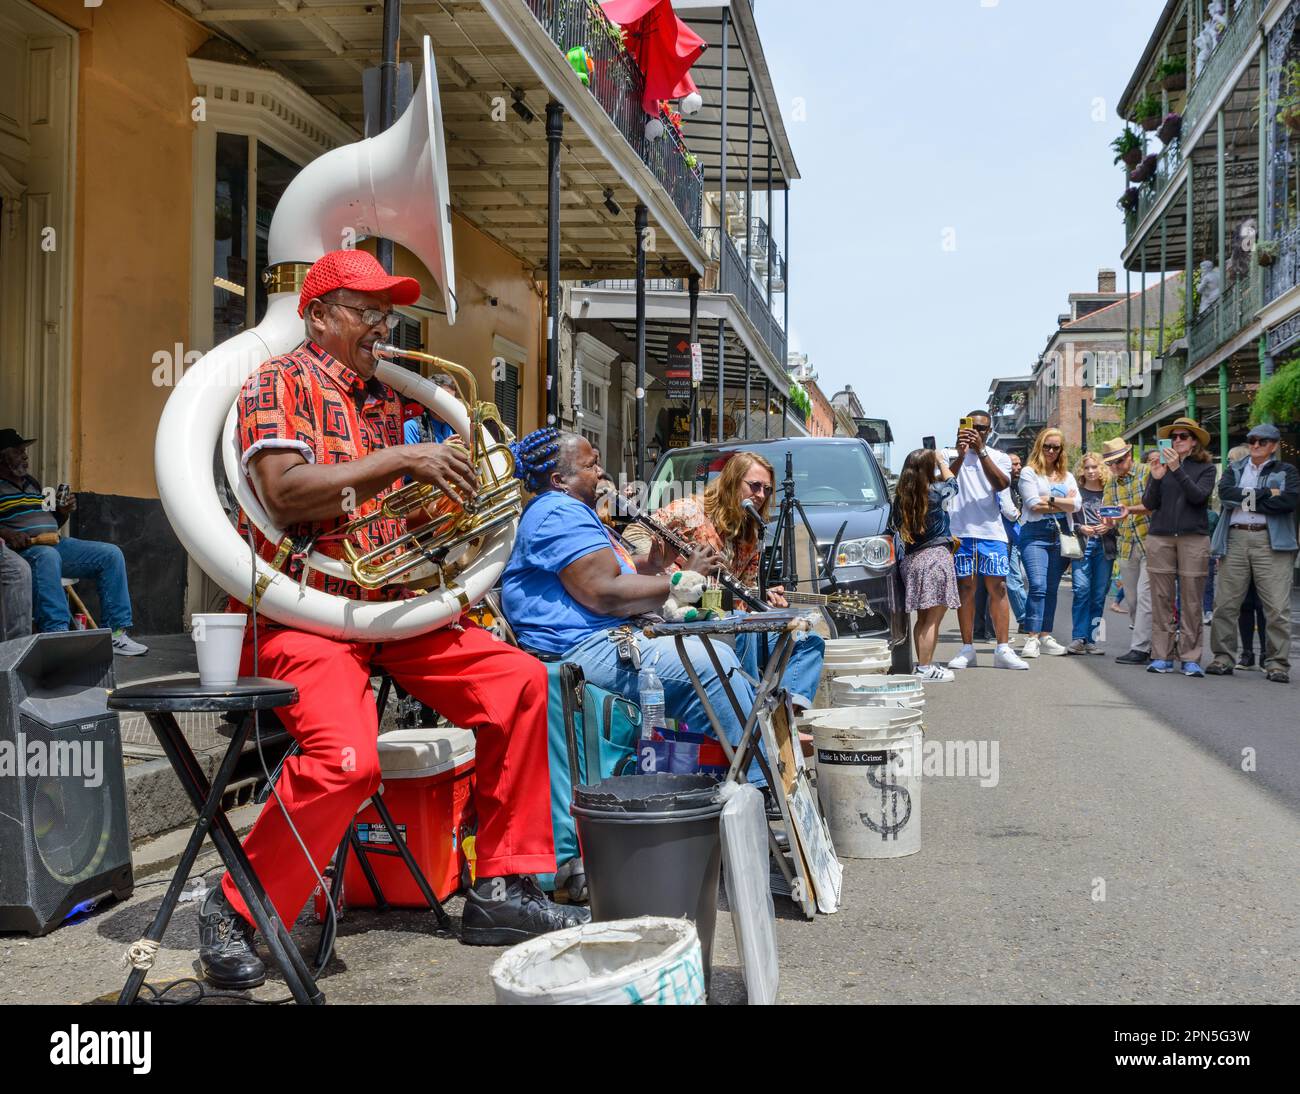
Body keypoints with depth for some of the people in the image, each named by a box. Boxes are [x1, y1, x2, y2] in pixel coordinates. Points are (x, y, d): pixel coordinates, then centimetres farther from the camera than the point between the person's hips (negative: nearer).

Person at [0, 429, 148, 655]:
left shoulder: (32, 484, 26)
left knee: (111, 554, -5)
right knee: (47, 556, -41)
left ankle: (115, 632, -9)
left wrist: (63, 512, 10)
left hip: (56, 544, 8)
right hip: (23, 549, -8)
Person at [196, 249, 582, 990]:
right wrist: (402, 460, -19)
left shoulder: (384, 399, 19)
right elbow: (284, 493, -20)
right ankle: (235, 913, -4)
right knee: (347, 758, -30)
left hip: (388, 605, 8)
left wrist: (444, 481, 6)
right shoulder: (281, 381, -3)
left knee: (520, 680, -7)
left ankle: (503, 889, 1)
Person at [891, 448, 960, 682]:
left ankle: (923, 664, 20)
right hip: (935, 556, -6)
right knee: (933, 618, -5)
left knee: (922, 618, 14)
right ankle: (925, 668, -7)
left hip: (912, 559, 6)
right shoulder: (936, 492, -7)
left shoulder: (902, 496, 4)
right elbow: (951, 483, 13)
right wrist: (941, 461, 27)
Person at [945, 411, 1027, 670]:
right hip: (960, 531, -1)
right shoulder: (953, 457, 9)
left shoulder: (999, 457, 12)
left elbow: (1001, 484, -9)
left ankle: (1003, 650, -1)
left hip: (991, 532, 1)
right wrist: (961, 455, -23)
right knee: (965, 588, 2)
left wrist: (980, 451, -16)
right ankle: (967, 649, 7)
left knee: (998, 587, -3)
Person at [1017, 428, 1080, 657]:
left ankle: (1045, 636, 10)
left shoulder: (1067, 476, 18)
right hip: (1035, 534, -5)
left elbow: (1077, 504, 4)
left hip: (1061, 535, 5)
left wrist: (1050, 500, -7)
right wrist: (1064, 503, -1)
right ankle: (1031, 638, -15)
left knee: (1052, 588, 6)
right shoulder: (1029, 472, 3)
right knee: (1038, 586, -15)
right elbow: (1034, 505, -9)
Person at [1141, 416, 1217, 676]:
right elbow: (1149, 504, 3)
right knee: (1162, 599, 0)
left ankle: (1191, 658, 2)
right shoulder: (1161, 466, 11)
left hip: (1194, 538, -1)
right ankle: (1162, 656, 4)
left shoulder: (1205, 468, 8)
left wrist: (1177, 470, -17)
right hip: (1160, 537, 1)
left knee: (1192, 601, -2)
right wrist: (1156, 478, -13)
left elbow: (1199, 496, -9)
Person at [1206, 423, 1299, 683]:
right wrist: (1266, 493, -9)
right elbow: (1224, 493, -3)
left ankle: (1277, 663, 0)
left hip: (1272, 542, -2)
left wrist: (1246, 501, -6)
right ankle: (1223, 658, 10)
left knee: (1277, 607, -6)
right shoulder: (1234, 469, 18)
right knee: (1226, 604, 1)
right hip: (1235, 539, 2)